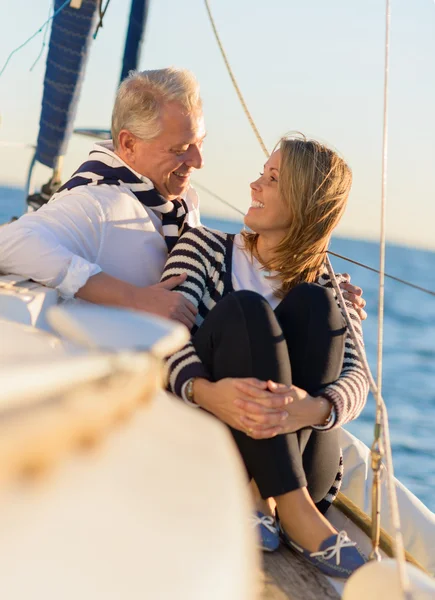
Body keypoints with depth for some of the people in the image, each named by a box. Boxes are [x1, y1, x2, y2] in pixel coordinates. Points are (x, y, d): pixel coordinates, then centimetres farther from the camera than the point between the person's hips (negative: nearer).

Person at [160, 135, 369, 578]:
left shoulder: (327, 289, 12)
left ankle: (254, 502, -28)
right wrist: (204, 390, -31)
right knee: (243, 307, -24)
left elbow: (355, 377, -5)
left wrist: (315, 408, -31)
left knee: (313, 304, -18)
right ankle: (296, 513, -35)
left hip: (299, 463, 1)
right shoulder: (204, 248, 10)